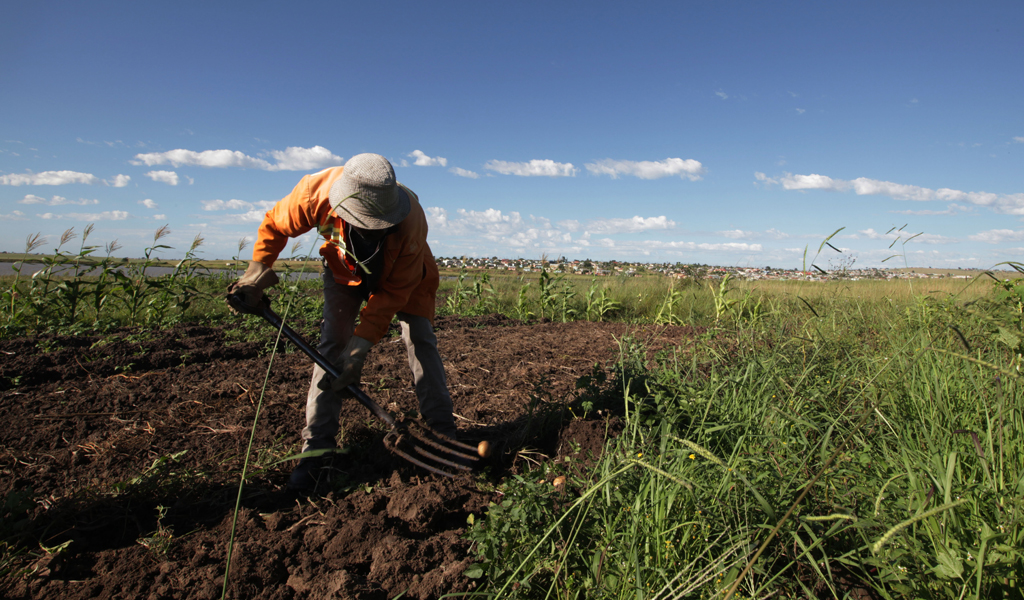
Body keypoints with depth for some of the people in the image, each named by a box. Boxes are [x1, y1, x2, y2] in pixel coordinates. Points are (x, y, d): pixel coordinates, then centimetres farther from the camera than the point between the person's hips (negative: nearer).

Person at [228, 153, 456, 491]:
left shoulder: (411, 220, -39)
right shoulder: (316, 193, -35)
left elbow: (394, 292, -30)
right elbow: (274, 225, -11)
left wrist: (363, 343, -34)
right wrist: (258, 268, -24)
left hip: (400, 275, -1)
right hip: (345, 269, 1)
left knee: (420, 340, -12)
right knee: (332, 344, -12)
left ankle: (442, 433, 1)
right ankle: (315, 447, -5)